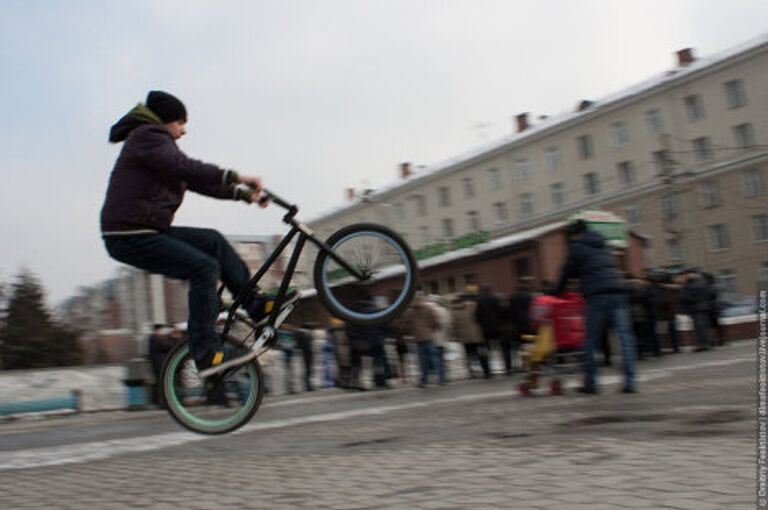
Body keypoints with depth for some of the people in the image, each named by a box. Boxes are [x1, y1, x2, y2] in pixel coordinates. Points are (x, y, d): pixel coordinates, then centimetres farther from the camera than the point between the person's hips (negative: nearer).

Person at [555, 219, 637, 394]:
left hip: (597, 296, -5)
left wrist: (557, 292, 25)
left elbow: (567, 273, 11)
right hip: (618, 292, 5)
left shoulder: (577, 247, 7)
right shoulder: (602, 245, 25)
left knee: (590, 341, 3)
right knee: (625, 337, 0)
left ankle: (590, 383, 6)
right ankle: (629, 381, -5)